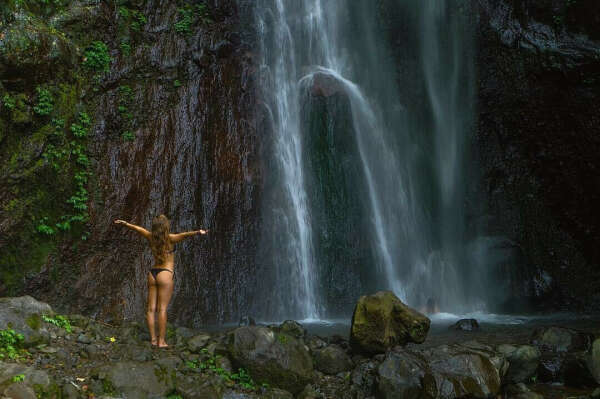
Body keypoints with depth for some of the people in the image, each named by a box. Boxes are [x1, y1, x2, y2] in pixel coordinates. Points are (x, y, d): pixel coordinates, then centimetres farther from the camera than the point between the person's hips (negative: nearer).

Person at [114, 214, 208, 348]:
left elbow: (137, 228, 22)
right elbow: (183, 235, -31)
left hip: (153, 273, 6)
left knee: (151, 309, 7)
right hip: (165, 274, -6)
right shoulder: (169, 238, -11)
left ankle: (153, 339, 11)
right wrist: (197, 232, -48)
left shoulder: (151, 237, 5)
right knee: (162, 309, -5)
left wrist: (125, 223, 39)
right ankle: (161, 341, -4)